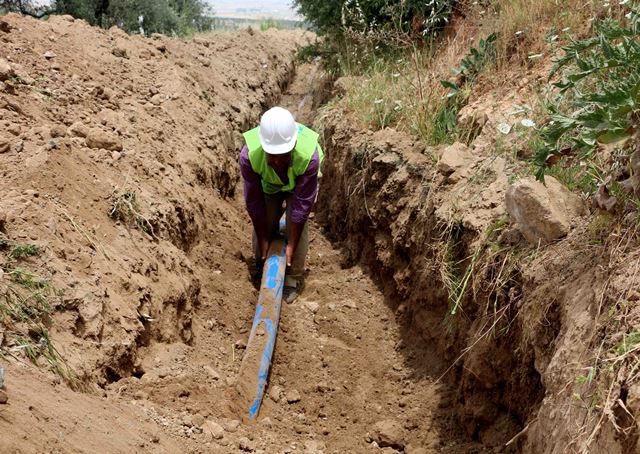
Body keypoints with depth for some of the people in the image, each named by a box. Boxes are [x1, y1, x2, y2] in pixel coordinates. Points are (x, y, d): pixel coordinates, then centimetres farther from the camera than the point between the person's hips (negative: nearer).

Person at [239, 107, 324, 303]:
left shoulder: (310, 156, -44)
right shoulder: (249, 155, -40)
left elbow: (302, 205, -32)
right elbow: (254, 203, -27)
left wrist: (291, 245, -26)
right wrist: (263, 241, -19)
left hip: (299, 185, -1)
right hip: (267, 184, 1)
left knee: (298, 225, -16)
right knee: (263, 225, -6)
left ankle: (293, 279, 3)